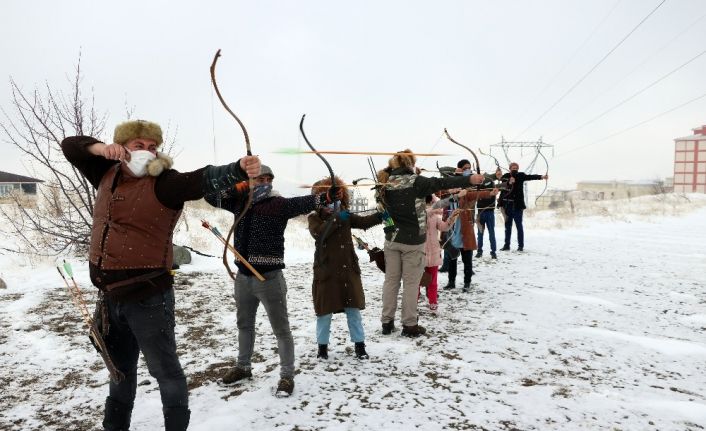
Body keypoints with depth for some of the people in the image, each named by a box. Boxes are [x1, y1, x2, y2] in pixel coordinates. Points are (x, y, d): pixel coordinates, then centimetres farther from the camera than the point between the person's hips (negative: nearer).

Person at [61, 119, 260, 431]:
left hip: (148, 296, -7)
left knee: (164, 368, 5)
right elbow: (70, 146, 13)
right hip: (111, 295, 7)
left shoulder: (164, 182, -13)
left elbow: (205, 180, -30)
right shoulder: (108, 174, 6)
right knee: (120, 367, 26)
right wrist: (100, 147, -9)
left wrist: (239, 170, -50)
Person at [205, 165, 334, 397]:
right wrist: (237, 188, -5)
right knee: (244, 324, 23)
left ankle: (287, 375, 14)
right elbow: (211, 196, 10)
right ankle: (243, 366, 42)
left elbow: (302, 203, -24)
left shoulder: (279, 204, -8)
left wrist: (325, 197, -43)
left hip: (269, 277, -6)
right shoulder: (240, 201, 8)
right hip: (243, 276, 6)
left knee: (281, 328, 1)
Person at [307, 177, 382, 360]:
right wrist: (336, 219, -30)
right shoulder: (314, 218, -4)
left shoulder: (346, 216, 6)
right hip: (325, 271, -3)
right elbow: (318, 233, -24)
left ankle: (359, 345, 22)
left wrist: (381, 215, -23)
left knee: (353, 309, 10)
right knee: (325, 311, 7)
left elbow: (364, 222, -7)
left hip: (348, 270, 3)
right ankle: (322, 346, 24)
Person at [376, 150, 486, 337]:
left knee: (391, 280, 13)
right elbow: (441, 183, -21)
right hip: (412, 241, -5)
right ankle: (409, 325, 14)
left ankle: (387, 322, 20)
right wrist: (468, 180, -24)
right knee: (411, 283, 5)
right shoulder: (415, 181, -15)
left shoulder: (385, 183, 1)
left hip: (392, 239, 5)